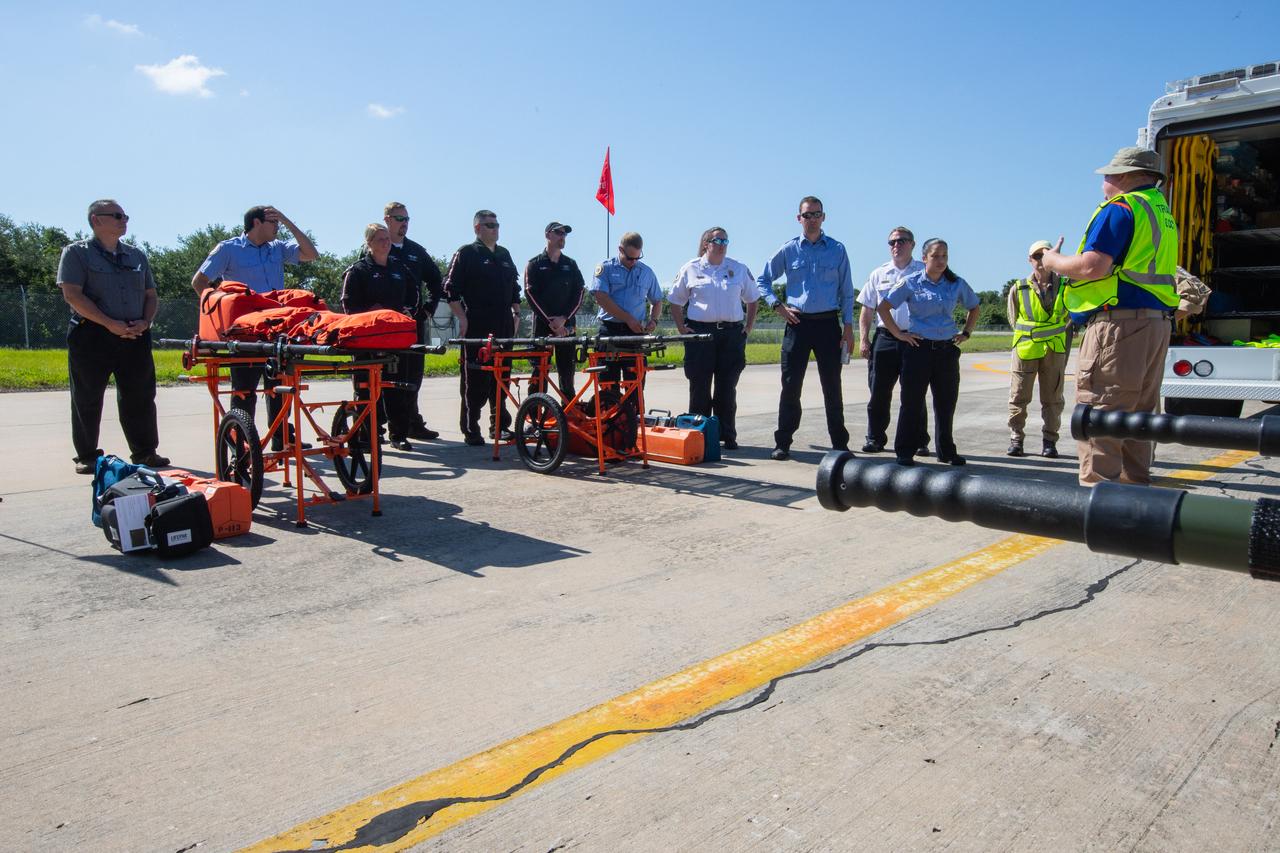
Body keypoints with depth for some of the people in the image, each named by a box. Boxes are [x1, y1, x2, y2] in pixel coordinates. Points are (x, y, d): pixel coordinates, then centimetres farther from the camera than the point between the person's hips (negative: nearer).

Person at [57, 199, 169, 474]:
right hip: (91, 336, -4)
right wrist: (110, 324, -18)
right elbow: (72, 294, -9)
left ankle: (145, 452, 16)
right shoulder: (76, 252, 1)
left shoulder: (137, 255, 17)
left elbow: (150, 294, 18)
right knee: (87, 399, 3)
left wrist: (145, 322, -2)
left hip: (135, 337, 4)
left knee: (140, 397, 6)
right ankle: (87, 456, 13)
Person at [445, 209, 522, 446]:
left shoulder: (504, 254, 20)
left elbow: (515, 287, 26)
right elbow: (451, 289, -4)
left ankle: (500, 425, 15)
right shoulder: (466, 254, 1)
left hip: (504, 326, 6)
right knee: (475, 378, -4)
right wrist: (462, 318, -11)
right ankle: (470, 430, 2)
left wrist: (516, 313, 16)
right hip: (476, 326, -6)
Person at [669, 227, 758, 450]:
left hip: (732, 334, 2)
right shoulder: (690, 269, 5)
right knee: (699, 387, 1)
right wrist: (682, 329, 0)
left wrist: (748, 328, 7)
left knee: (727, 388, 4)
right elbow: (675, 302, 10)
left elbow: (752, 300, 18)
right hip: (700, 332, -1)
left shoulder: (739, 269, 10)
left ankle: (727, 436, 12)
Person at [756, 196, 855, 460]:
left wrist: (848, 328, 1)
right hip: (798, 323, 0)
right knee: (791, 385, 1)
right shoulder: (788, 250, 5)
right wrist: (778, 306, 0)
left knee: (832, 387, 5)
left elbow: (846, 292, 7)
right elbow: (762, 281, 13)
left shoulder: (837, 250, 6)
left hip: (828, 324, 0)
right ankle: (782, 444, 9)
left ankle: (840, 444, 14)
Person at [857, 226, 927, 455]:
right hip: (884, 339, 2)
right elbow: (867, 310, 14)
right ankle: (875, 438, 14)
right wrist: (863, 339, 4)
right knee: (879, 392, 3)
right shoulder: (878, 274, 13)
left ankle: (919, 441, 12)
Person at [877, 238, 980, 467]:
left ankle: (947, 451, 22)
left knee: (947, 402, 9)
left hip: (947, 350, 3)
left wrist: (966, 332, 13)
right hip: (918, 348, -3)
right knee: (912, 402, 0)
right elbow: (883, 307, -1)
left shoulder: (956, 284, 8)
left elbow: (974, 308, 24)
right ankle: (905, 452, 7)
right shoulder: (911, 283, -2)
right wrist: (898, 333, -4)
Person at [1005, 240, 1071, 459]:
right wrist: (1031, 335, 10)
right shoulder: (1018, 289, -1)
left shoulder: (1064, 287, 2)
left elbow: (1069, 318, 15)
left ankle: (1049, 442, 14)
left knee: (1052, 399, 5)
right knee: (1019, 397, 2)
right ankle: (1016, 439, 13)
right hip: (1025, 350, -1)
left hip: (1054, 351, 1)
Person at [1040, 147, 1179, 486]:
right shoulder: (1163, 213, 21)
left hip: (1118, 325, -10)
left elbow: (1093, 266, -19)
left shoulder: (1120, 208, -8)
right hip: (1156, 325, 10)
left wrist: (1053, 261, -1)